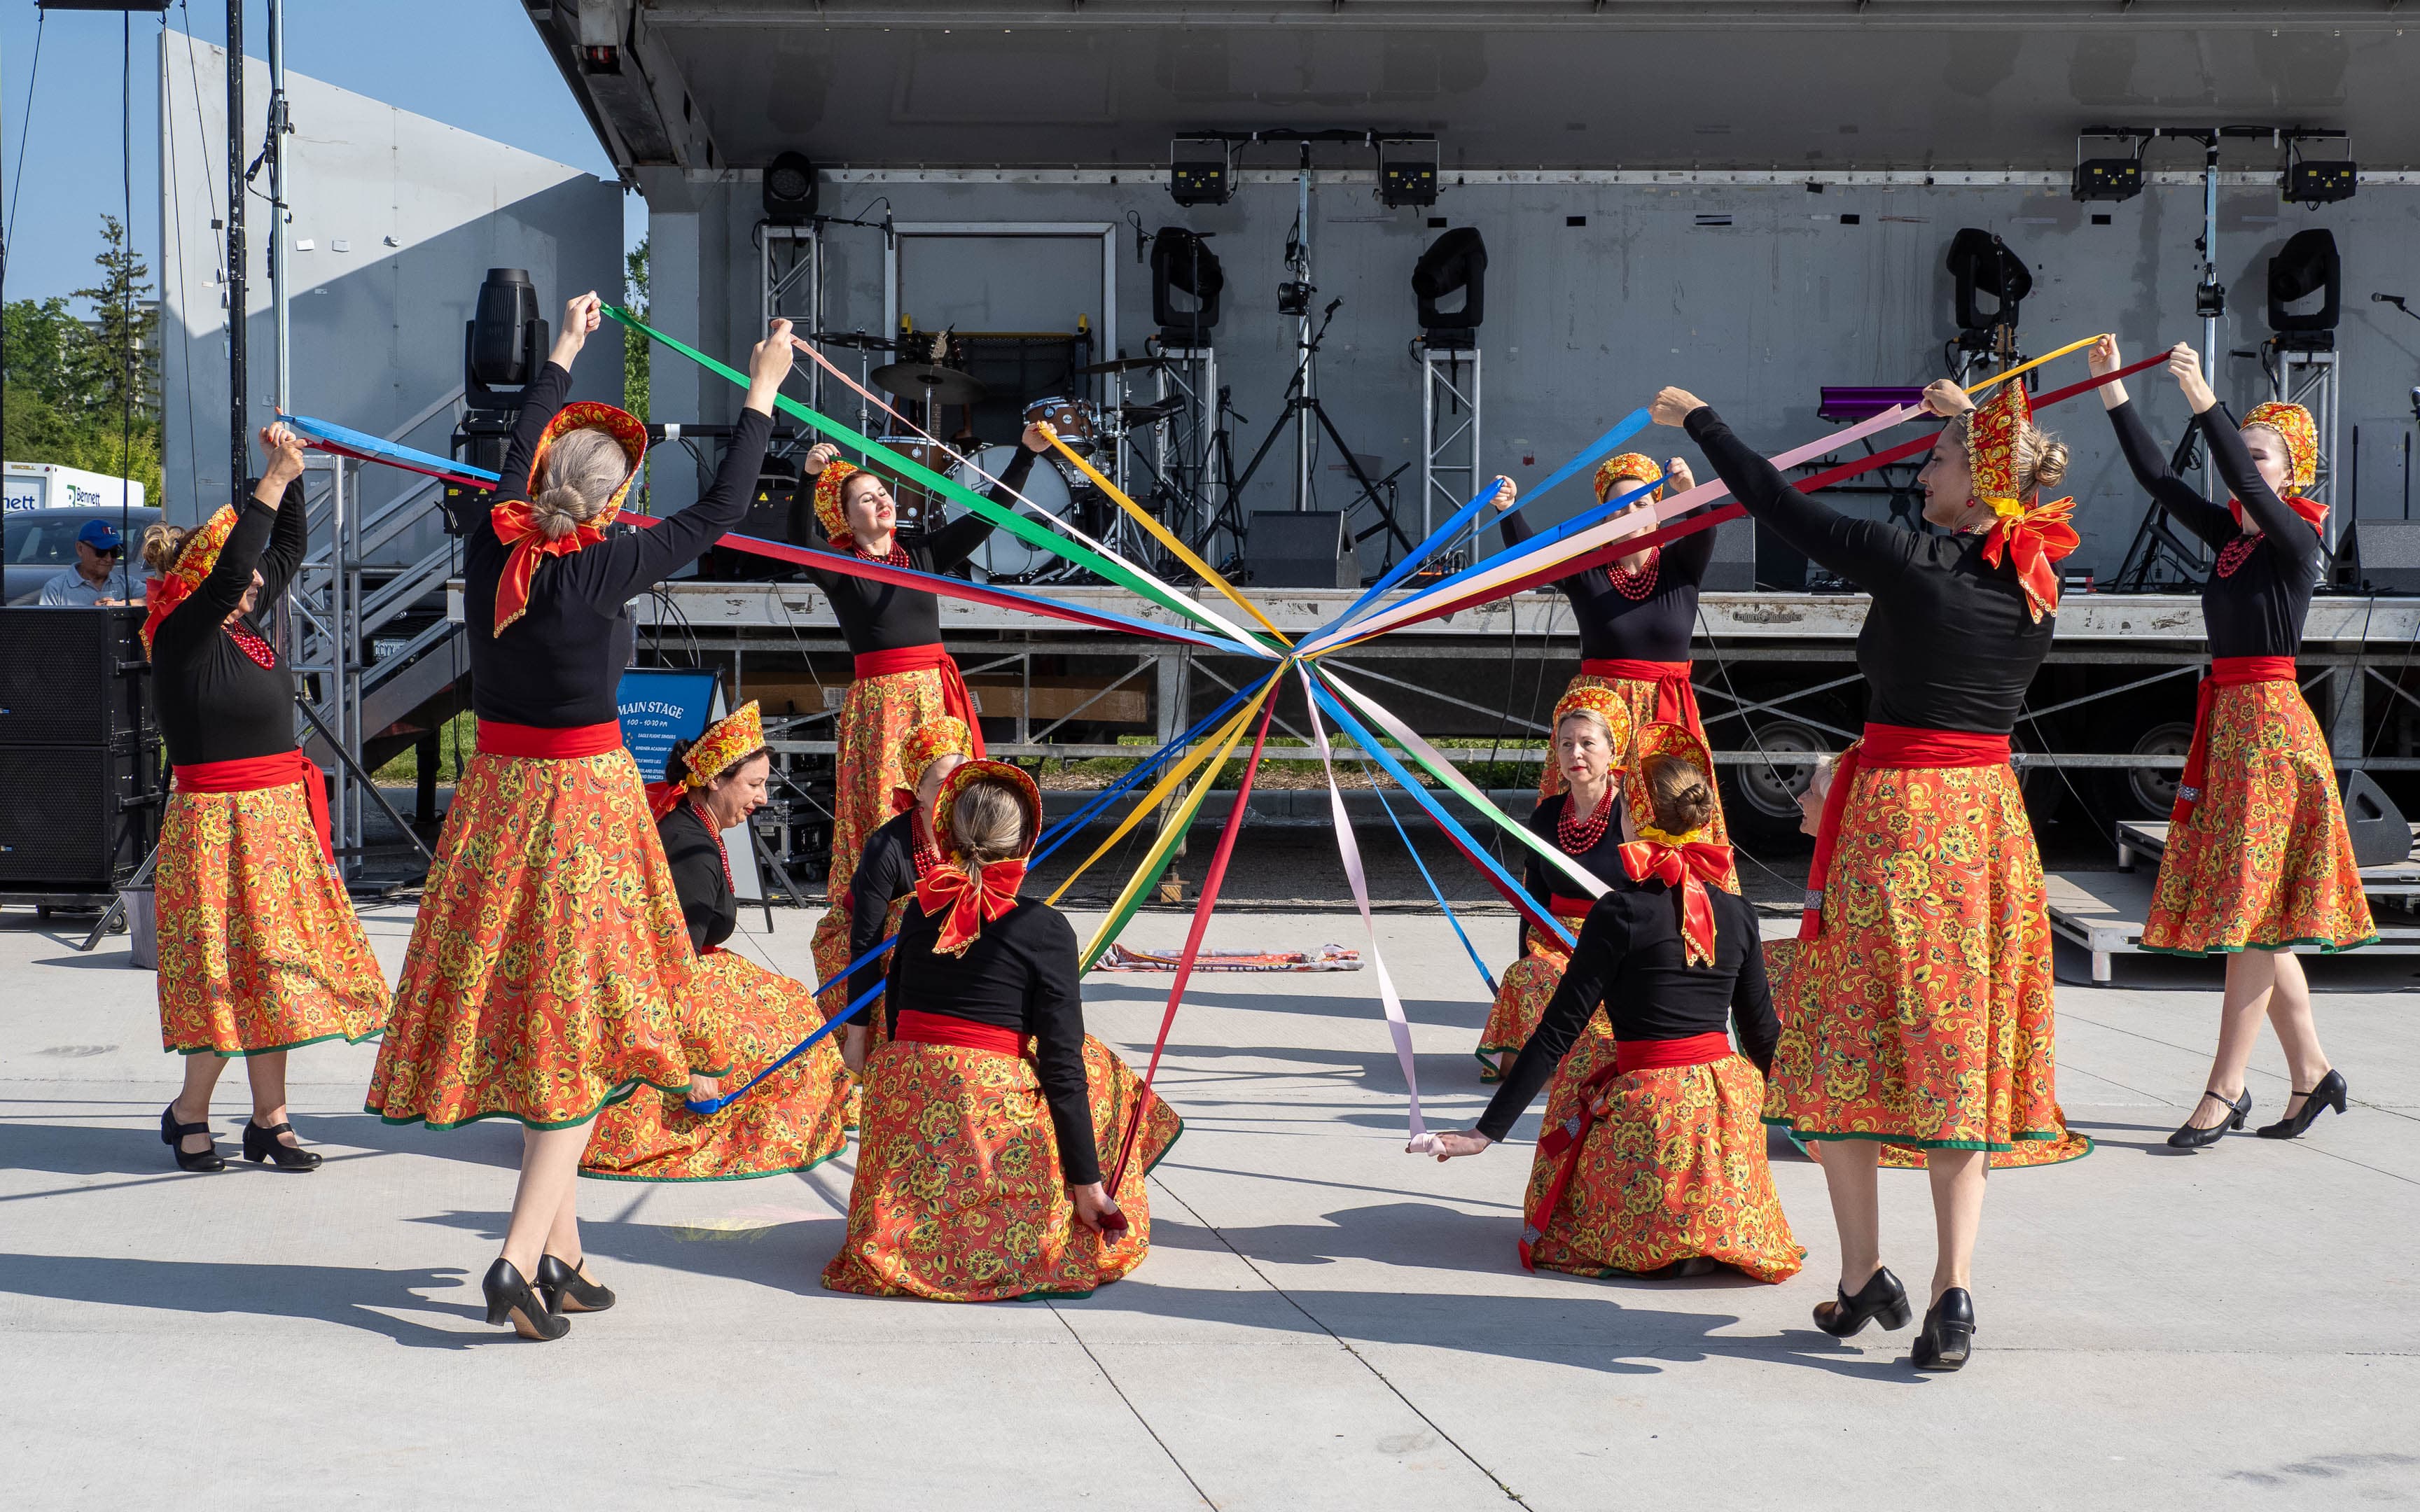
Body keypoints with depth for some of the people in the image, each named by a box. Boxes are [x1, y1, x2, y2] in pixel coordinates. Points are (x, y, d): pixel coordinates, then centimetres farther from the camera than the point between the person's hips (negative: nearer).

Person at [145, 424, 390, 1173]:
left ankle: (269, 1119, 18)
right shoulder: (184, 635, -13)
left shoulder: (240, 626, 8)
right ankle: (188, 1114, 14)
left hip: (276, 817, 8)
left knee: (270, 967, 11)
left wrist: (289, 476, 7)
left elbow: (288, 548, 18)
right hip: (220, 822, -8)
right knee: (234, 971, -3)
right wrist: (274, 478, -25)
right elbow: (230, 566, -28)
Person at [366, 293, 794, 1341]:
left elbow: (516, 458, 16)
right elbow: (721, 511, -11)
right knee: (577, 1025, 0)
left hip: (498, 786, 6)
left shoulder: (490, 544, -4)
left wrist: (564, 352, 30)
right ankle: (518, 1259, -9)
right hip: (581, 795, -6)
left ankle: (557, 1242, 25)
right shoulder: (599, 570, -18)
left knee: (525, 1004, 15)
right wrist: (762, 393, 1)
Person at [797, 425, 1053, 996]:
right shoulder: (838, 569, 1)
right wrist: (810, 479, -31)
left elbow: (988, 514, 11)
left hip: (937, 696, 4)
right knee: (882, 821, -7)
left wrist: (1028, 453, 5)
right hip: (879, 705, -4)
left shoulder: (924, 553, 13)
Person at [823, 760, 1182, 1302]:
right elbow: (1062, 1064, -8)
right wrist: (1087, 1180, -5)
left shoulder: (920, 912, 8)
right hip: (993, 1115, -5)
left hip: (901, 1112, 5)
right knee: (1096, 1070, 20)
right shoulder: (1043, 928, -6)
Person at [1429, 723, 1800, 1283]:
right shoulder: (1737, 913, 3)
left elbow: (1557, 1032, -11)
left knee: (1579, 1060, 27)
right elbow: (1762, 1031, 12)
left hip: (1648, 1112, -5)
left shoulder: (1622, 912, -10)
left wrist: (1489, 1131, -9)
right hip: (1725, 1108, 5)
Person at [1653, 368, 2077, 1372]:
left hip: (1892, 813, -5)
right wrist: (1975, 423, 39)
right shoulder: (2036, 579, 3)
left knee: (1844, 1047, 8)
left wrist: (1699, 421, 9)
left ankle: (1864, 1277, 12)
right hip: (1988, 817, 6)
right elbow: (1998, 519, 28)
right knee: (1959, 1052, 7)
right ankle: (1953, 1292, 0)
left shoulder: (1909, 562, -13)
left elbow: (1784, 507, -5)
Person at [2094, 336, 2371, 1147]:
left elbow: (2249, 487, -26)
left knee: (2252, 911, -6)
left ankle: (2222, 1094, -5)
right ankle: (2311, 1071, 20)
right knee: (2250, 915, 11)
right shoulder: (2229, 536, 12)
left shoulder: (2297, 542, -8)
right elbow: (2157, 478, 10)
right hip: (2226, 722, 8)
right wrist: (2114, 391, 4)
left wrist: (2204, 401, -33)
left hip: (2269, 724, -8)